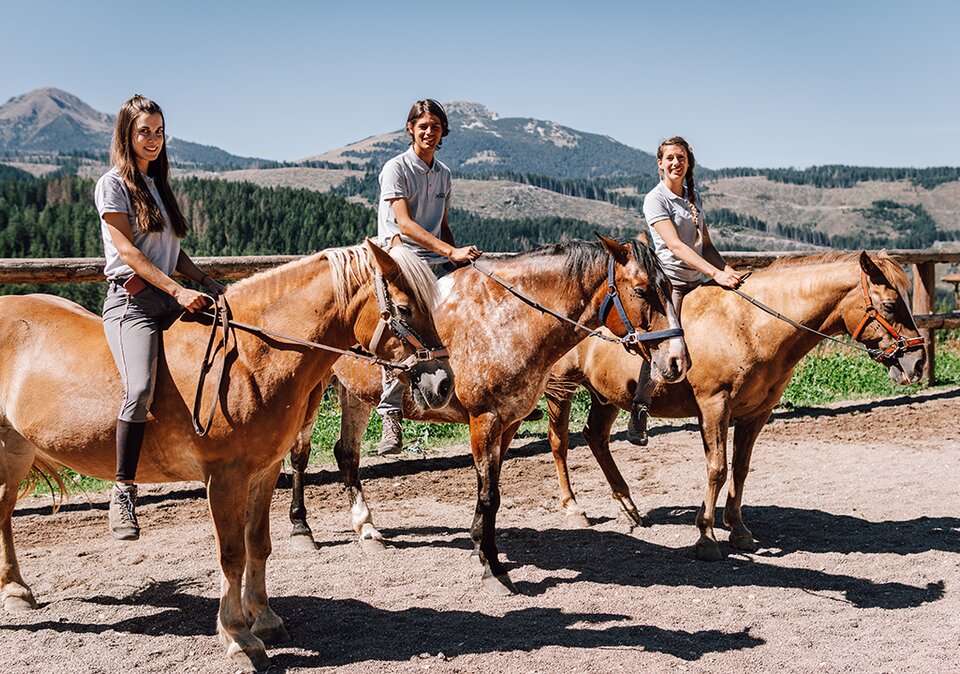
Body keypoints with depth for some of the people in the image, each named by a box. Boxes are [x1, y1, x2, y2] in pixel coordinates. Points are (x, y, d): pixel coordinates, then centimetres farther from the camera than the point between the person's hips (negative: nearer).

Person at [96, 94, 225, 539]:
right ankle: (123, 494, -19)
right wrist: (178, 291, -20)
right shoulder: (113, 185, 0)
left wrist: (206, 282, 7)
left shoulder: (158, 185, 21)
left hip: (171, 299, 8)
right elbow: (127, 250, -11)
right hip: (132, 301, -8)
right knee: (140, 389, -29)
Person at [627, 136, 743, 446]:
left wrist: (728, 270, 0)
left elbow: (706, 245, 18)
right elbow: (676, 246, -18)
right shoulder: (655, 199, -7)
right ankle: (639, 412, -15)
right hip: (668, 280, -7)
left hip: (696, 281, 7)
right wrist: (715, 273, -26)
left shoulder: (694, 198, 15)